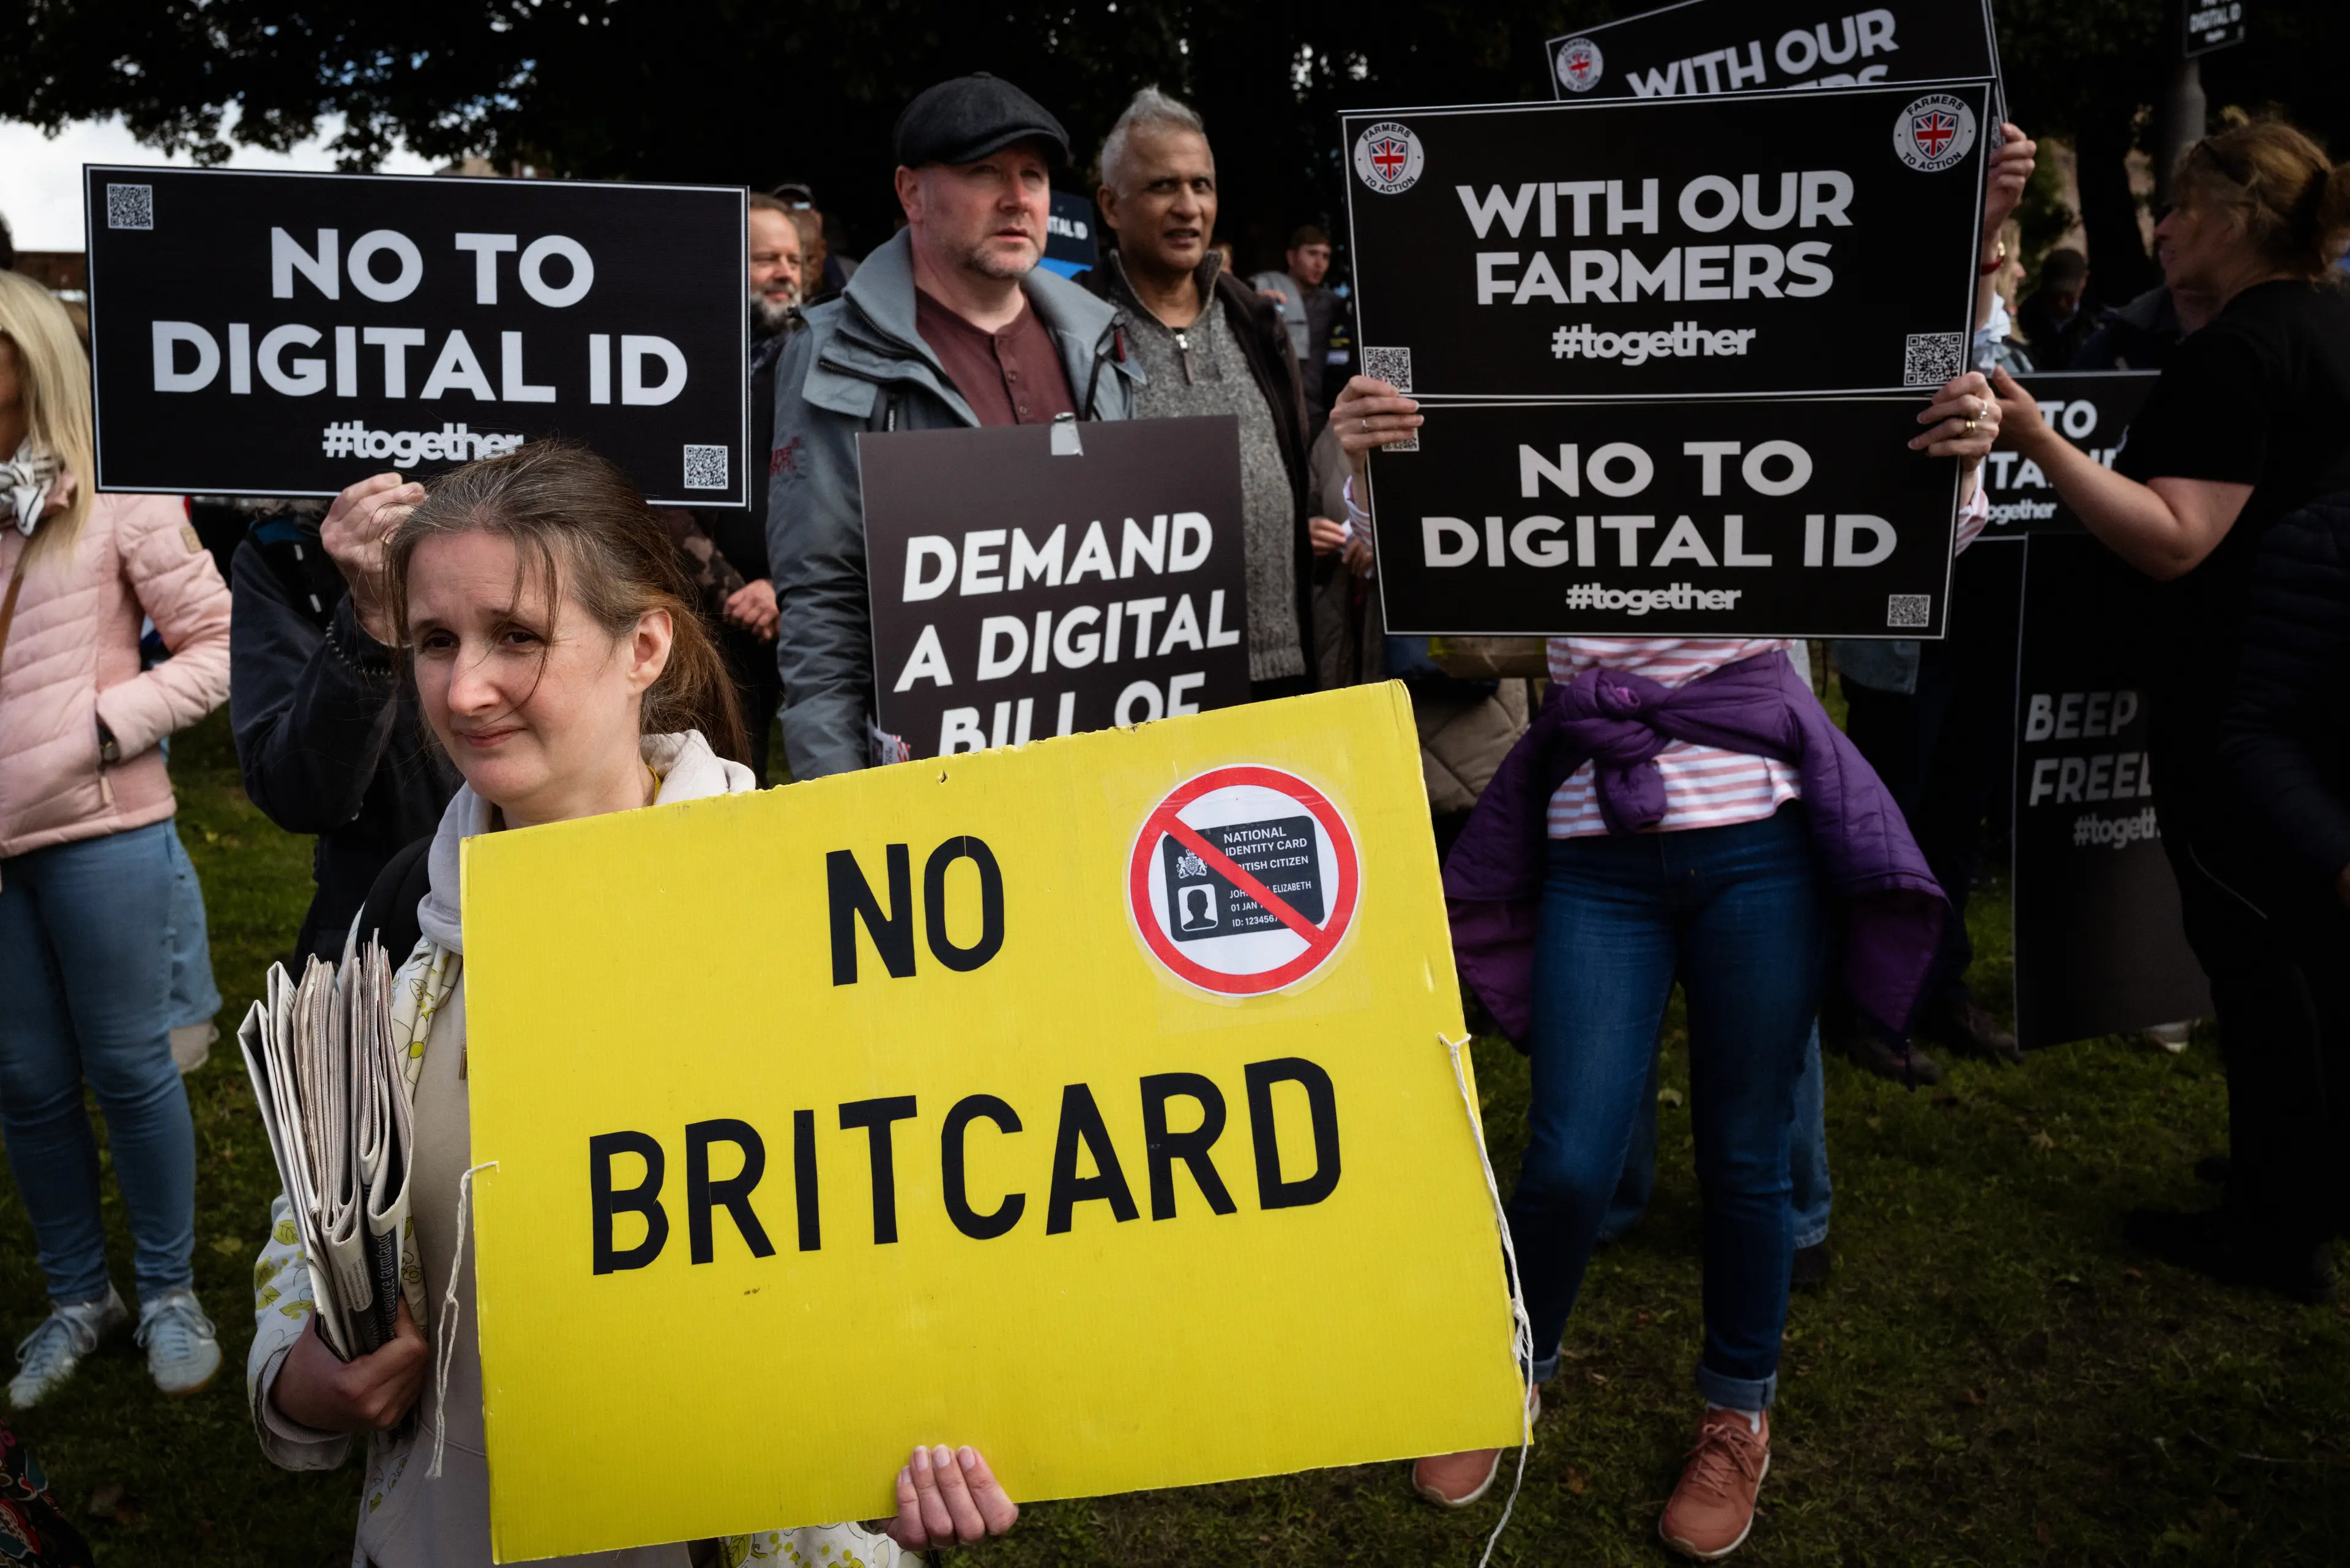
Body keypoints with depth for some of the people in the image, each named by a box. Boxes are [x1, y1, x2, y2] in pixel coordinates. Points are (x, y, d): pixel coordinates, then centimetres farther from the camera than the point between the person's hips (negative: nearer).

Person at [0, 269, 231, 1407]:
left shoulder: (111, 499, -4)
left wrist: (108, 723, -14)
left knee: (127, 1067, 6)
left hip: (96, 832, -4)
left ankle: (167, 1291, 23)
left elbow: (217, 643, -4)